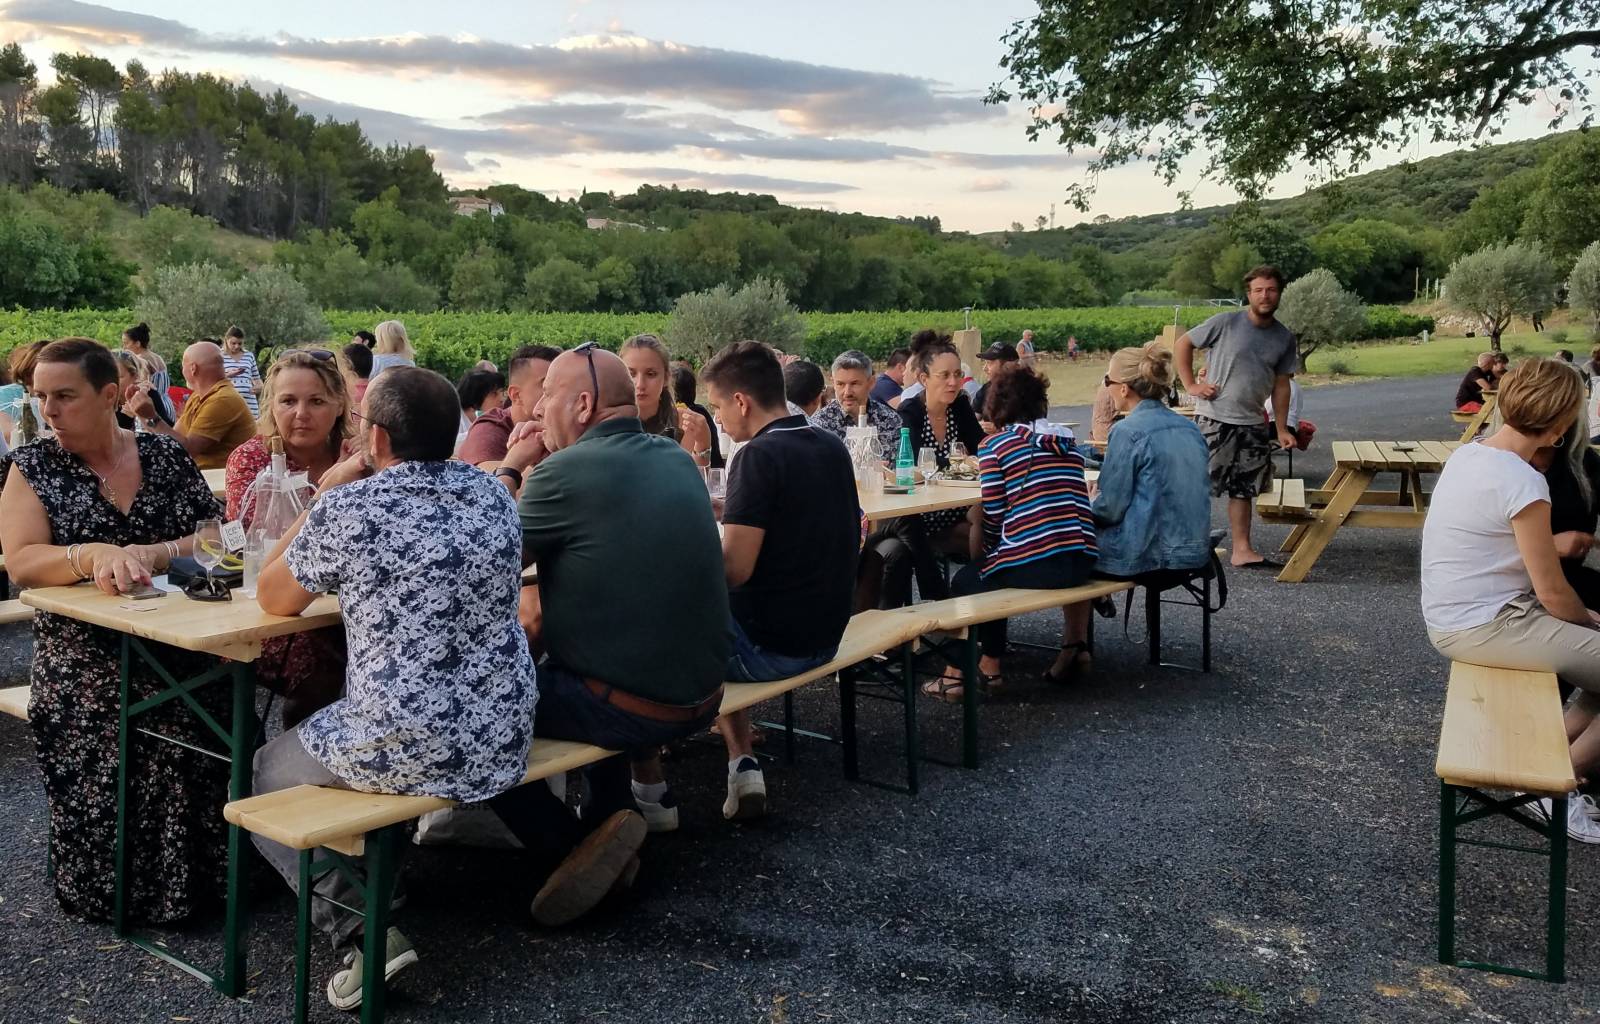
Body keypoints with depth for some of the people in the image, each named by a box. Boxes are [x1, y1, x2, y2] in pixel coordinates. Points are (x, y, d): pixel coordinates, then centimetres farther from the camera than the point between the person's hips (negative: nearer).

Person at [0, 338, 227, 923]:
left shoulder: (165, 455, 10)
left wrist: (148, 554, -14)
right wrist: (94, 555, -26)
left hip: (180, 642, 1)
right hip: (84, 650, -1)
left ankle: (190, 880, -5)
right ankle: (112, 893, -4)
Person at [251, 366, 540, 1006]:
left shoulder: (347, 508, -14)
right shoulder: (494, 495, 3)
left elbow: (272, 600, 3)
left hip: (401, 750, -7)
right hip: (504, 743, 7)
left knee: (261, 776, 22)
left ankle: (359, 926, 6)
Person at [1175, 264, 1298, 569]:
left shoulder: (1284, 338, 6)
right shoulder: (1226, 323, -9)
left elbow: (1281, 384, 11)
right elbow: (1184, 343, -1)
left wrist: (1281, 429, 8)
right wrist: (1191, 385, -7)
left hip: (1253, 423, 5)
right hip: (1214, 419, -5)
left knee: (1244, 490, 11)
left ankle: (1242, 550, 19)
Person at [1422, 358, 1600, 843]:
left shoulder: (1468, 453, 3)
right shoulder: (1522, 481, -23)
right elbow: (1553, 593, -15)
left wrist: (1549, 541, 22)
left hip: (1452, 618, 9)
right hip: (1485, 629, -9)